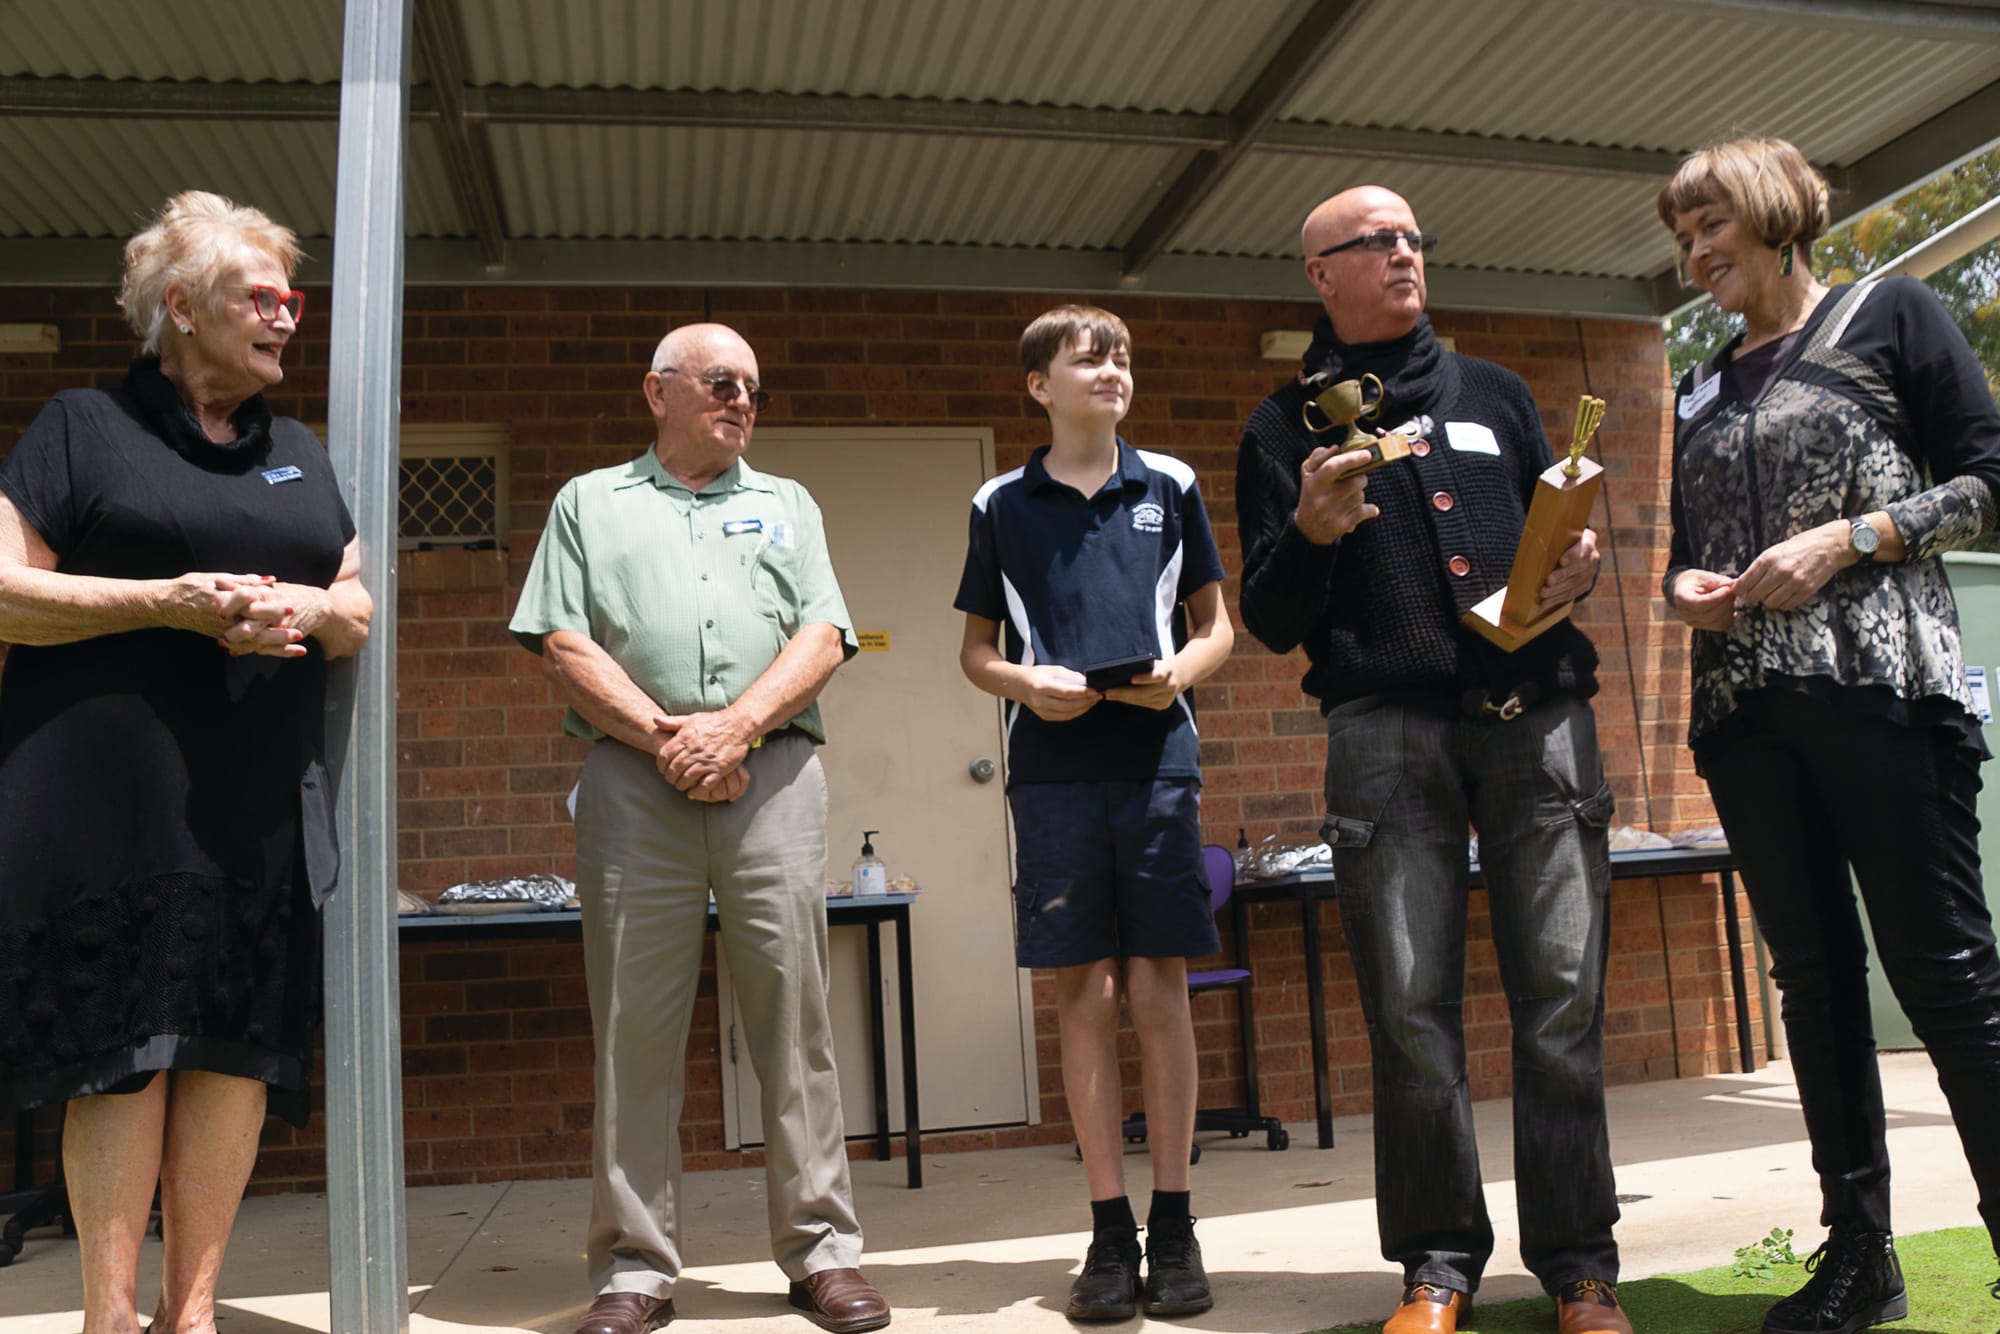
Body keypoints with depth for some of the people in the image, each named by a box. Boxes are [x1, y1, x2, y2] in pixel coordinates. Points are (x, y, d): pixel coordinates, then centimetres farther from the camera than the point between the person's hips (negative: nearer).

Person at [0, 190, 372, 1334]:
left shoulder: (301, 452, 20)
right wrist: (171, 602, -14)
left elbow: (359, 608, 18)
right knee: (122, 1049, -4)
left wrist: (310, 610, -5)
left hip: (267, 802, 4)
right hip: (115, 797, -4)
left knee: (239, 1046, 2)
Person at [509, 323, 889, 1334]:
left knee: (795, 1017, 0)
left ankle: (821, 1250, 9)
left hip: (773, 773, 1)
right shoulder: (590, 503, 17)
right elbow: (563, 647, 5)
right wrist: (663, 738, -8)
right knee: (634, 1026, 1)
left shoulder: (787, 505, 22)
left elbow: (823, 638, 8)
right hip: (633, 781, -1)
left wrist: (735, 725, -8)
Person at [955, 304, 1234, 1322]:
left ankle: (1173, 1225, 12)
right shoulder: (1002, 505, 10)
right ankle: (1109, 1229, 12)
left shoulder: (1169, 487, 11)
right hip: (1053, 769, 0)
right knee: (1083, 996, 2)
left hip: (1158, 761, 0)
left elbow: (1215, 626, 14)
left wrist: (1179, 672, -7)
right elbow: (977, 650, 13)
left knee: (1158, 988, 0)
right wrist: (1027, 684, -8)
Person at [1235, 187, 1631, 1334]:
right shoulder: (1289, 427, 12)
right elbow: (1274, 625, 8)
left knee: (1562, 993, -1)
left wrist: (1580, 563, 2)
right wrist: (1311, 529, -11)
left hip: (1538, 713, 2)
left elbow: (1564, 530, 25)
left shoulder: (1494, 393, 21)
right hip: (1390, 730, -2)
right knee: (1412, 1005, -4)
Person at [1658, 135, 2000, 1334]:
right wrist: (1684, 587, 2)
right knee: (1815, 975, 7)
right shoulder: (1702, 390, 20)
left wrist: (1845, 539, -12)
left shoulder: (1891, 315, 6)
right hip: (1744, 708, 5)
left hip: (1881, 686, -5)